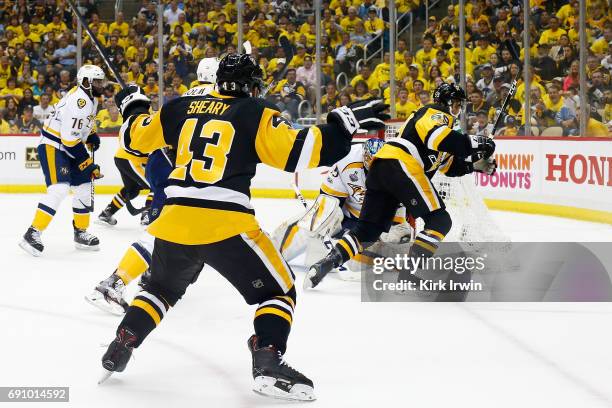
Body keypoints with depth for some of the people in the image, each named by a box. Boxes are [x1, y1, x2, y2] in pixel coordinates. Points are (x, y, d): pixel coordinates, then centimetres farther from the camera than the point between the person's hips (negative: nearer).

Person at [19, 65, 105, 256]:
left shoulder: (91, 98, 8)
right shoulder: (78, 101, -24)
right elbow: (70, 138, -26)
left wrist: (92, 136, 10)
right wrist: (88, 164, -21)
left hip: (69, 148, 10)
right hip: (52, 147, -10)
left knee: (84, 188, 11)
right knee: (59, 189, -22)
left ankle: (81, 233, 23)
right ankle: (32, 234, -23)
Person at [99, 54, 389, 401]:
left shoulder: (181, 108, 13)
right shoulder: (255, 113, 1)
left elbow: (138, 137, 25)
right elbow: (296, 154, -10)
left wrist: (133, 106, 45)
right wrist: (343, 124, -4)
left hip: (176, 219, 5)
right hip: (226, 224, -5)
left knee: (162, 288, 31)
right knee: (279, 290, 7)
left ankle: (121, 346, 24)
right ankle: (268, 362, -12)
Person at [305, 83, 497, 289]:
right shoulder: (437, 112, 4)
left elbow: (448, 165, 33)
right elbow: (436, 135, -20)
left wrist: (474, 164, 22)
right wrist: (473, 143, -15)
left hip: (380, 166, 10)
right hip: (400, 165, -10)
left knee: (369, 229, 10)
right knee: (440, 221, -7)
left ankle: (326, 263, -4)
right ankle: (409, 275, -18)